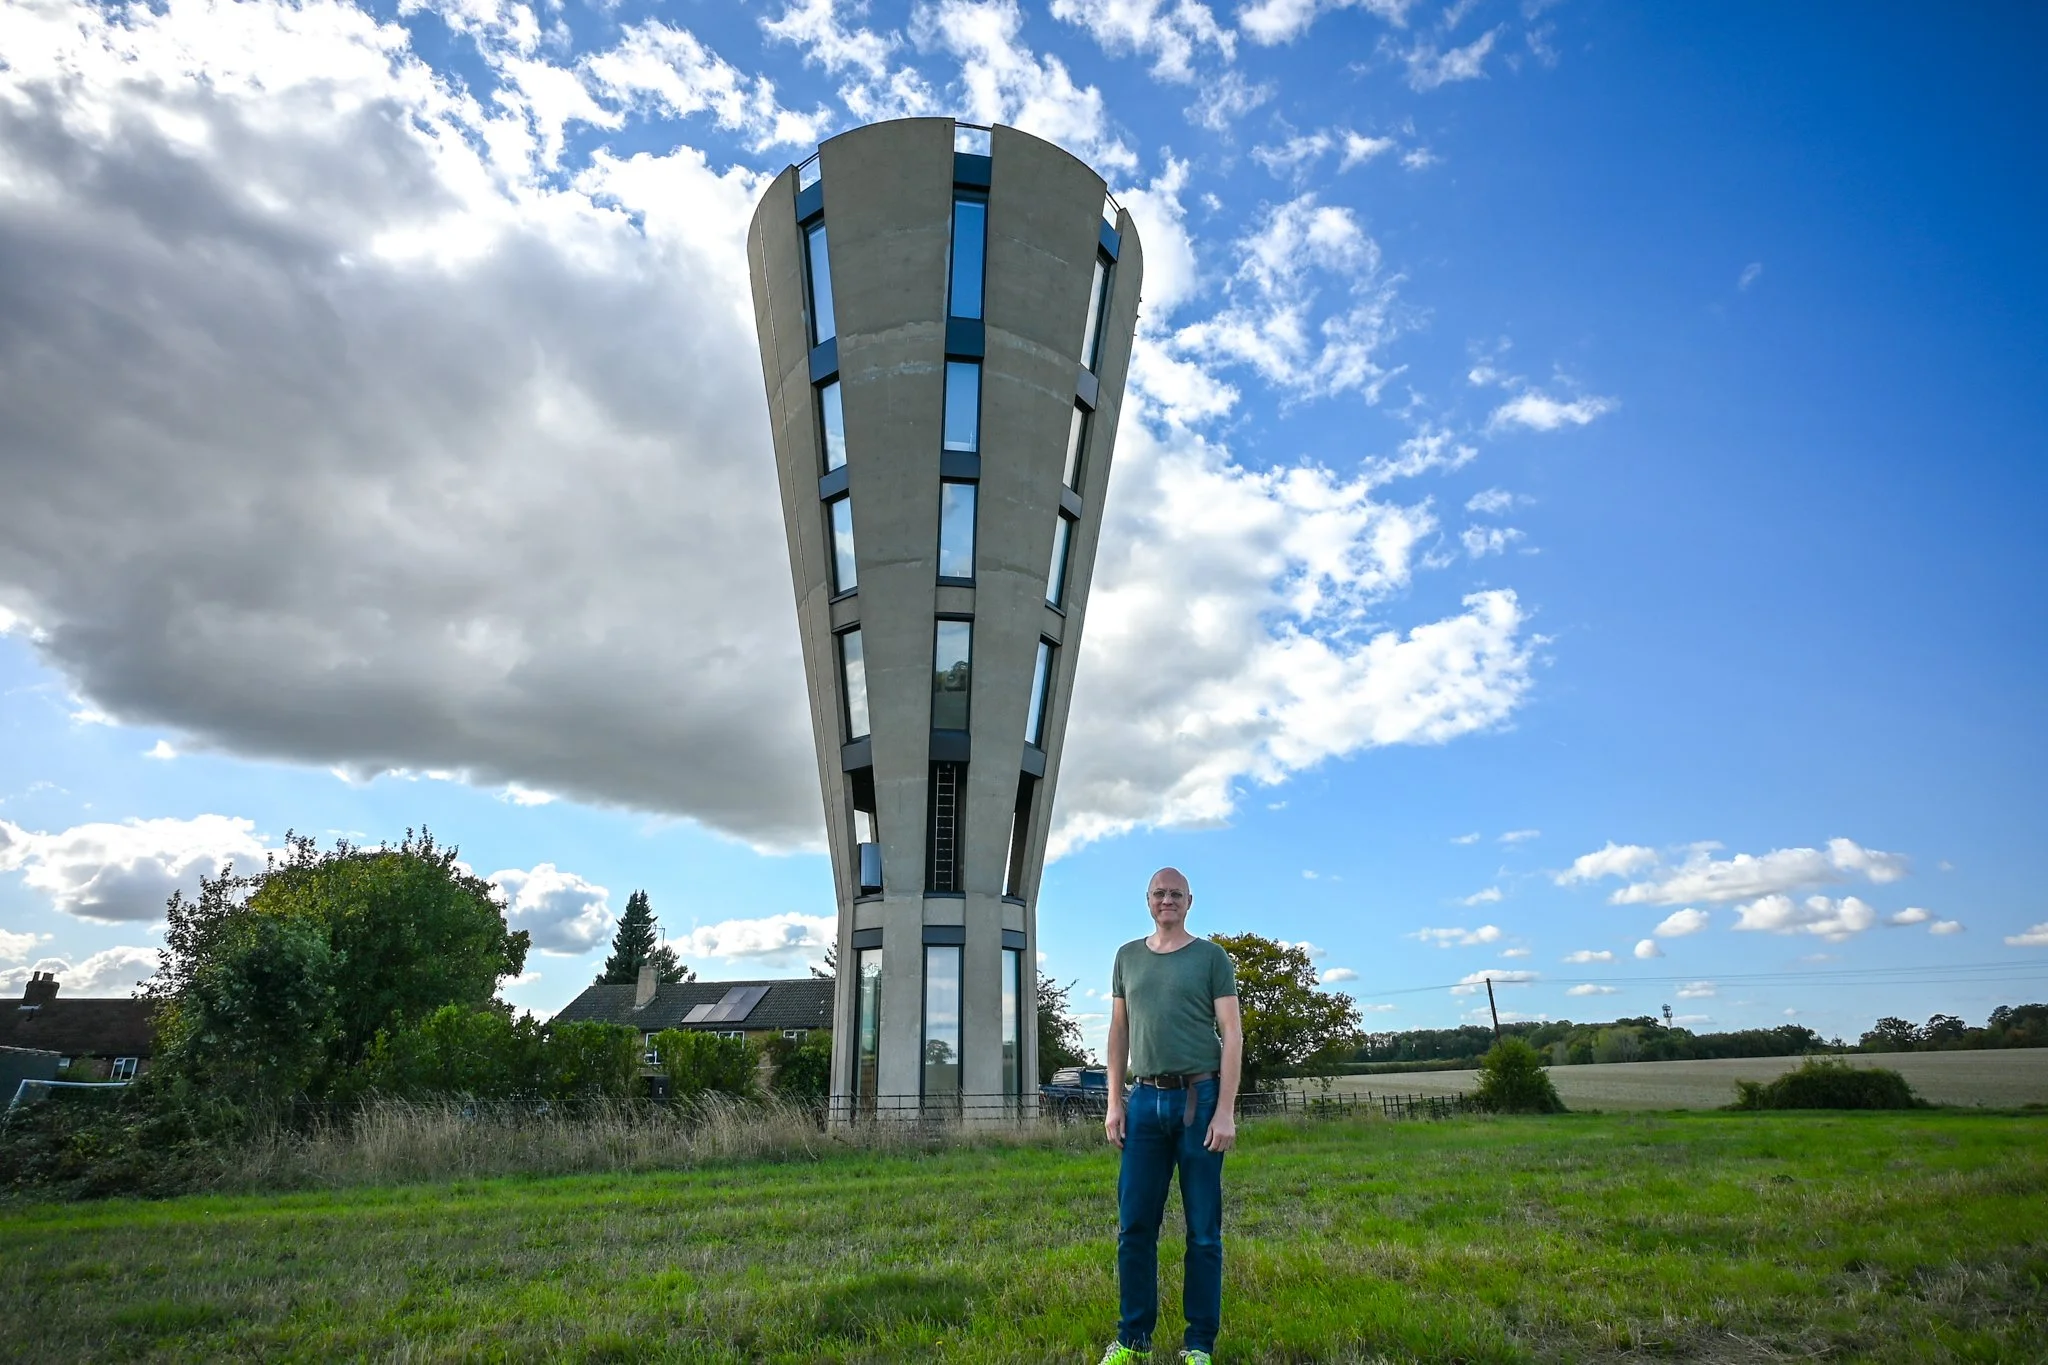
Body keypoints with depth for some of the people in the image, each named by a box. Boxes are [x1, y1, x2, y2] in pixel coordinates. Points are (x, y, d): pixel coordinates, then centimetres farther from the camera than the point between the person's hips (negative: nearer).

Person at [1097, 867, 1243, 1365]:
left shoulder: (1210, 956, 1)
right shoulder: (1128, 956, 12)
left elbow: (1232, 1035, -3)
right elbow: (1118, 1032, 14)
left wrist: (1225, 1111, -10)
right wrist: (1114, 1102, 8)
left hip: (1199, 1099, -3)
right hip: (1145, 1101, 3)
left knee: (1204, 1231, 5)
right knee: (1134, 1226, 6)